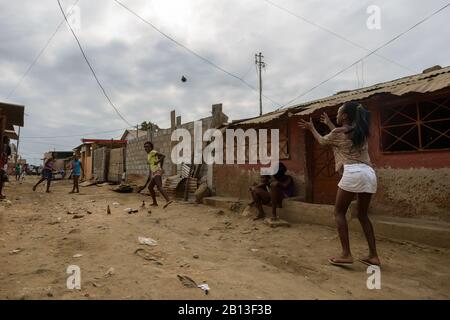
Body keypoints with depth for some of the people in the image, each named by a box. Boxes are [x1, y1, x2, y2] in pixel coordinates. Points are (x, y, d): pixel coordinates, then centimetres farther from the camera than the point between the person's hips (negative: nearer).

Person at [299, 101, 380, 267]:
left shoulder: (338, 132, 2)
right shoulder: (361, 131, 20)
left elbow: (322, 141, 22)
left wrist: (311, 128, 37)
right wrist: (329, 124, 48)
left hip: (353, 173, -7)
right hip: (369, 173, 7)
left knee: (339, 212, 4)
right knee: (363, 215, 17)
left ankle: (346, 254, -1)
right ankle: (373, 255, 15)